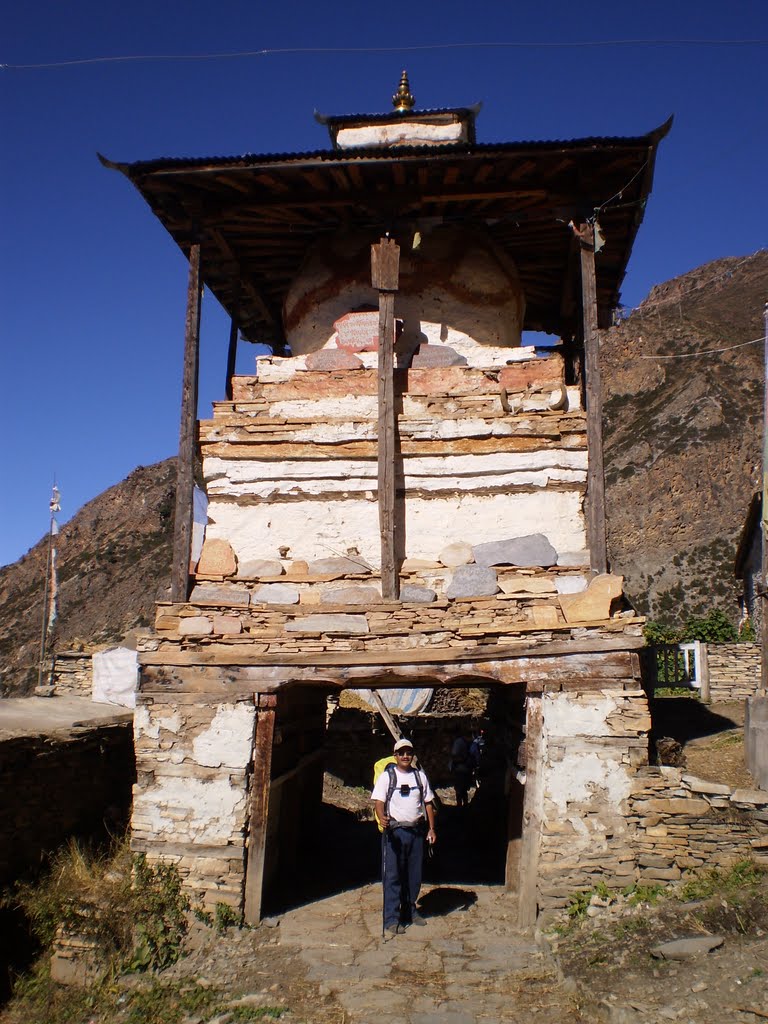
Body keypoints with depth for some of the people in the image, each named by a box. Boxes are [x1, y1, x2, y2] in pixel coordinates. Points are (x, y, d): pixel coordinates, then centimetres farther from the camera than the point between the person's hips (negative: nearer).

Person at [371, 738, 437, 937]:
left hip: (416, 831, 4)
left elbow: (428, 803, 16)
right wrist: (382, 818, -30)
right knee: (392, 876, -4)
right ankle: (391, 920, 1)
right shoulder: (387, 776, -3)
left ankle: (409, 911, 29)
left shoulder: (420, 775, 10)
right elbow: (378, 801, -10)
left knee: (414, 875, 12)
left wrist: (431, 828, 11)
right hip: (394, 831, -4)